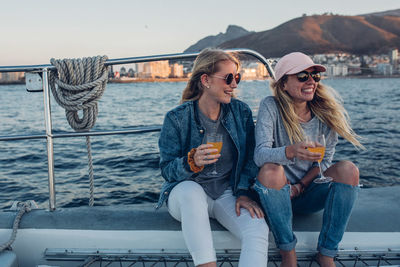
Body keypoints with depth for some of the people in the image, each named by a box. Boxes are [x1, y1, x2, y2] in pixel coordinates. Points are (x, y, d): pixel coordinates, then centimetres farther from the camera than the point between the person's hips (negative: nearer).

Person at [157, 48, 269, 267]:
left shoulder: (241, 112, 1)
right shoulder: (177, 118, -8)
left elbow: (251, 158, 5)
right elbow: (166, 169, -8)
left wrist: (243, 192, -10)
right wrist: (192, 162, -29)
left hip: (227, 193, 2)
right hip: (185, 193, -2)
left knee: (258, 230, -26)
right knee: (191, 190, -38)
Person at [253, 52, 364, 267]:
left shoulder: (325, 111, -3)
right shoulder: (271, 107, -13)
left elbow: (325, 160, 1)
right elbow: (260, 155, -25)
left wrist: (299, 187, -11)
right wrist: (291, 151, -45)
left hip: (309, 194, 3)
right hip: (276, 192, -3)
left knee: (348, 170, -21)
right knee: (271, 170, -33)